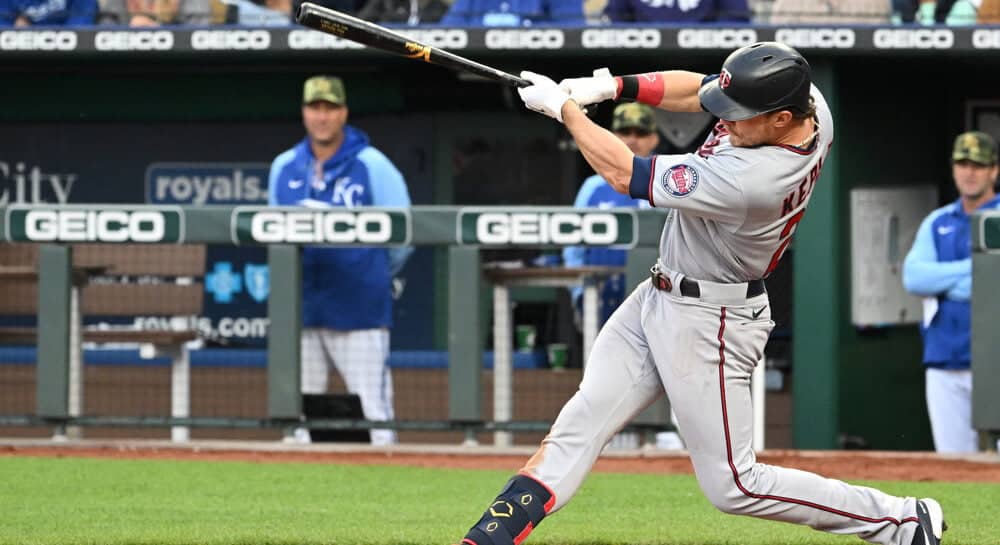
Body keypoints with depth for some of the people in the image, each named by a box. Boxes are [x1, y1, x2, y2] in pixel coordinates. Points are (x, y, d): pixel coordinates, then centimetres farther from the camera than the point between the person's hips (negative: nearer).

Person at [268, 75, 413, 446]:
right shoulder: (284, 168, 10)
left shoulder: (372, 165, -3)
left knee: (373, 411, -7)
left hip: (358, 312, -4)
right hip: (300, 312, 4)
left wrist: (374, 278, 8)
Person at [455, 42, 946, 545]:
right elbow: (697, 90, 7)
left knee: (732, 485, 0)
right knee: (581, 420, 4)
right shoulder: (806, 100, -11)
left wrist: (562, 107, -11)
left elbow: (623, 174, -25)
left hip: (705, 324, -9)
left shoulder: (749, 180, -35)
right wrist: (614, 86, -8)